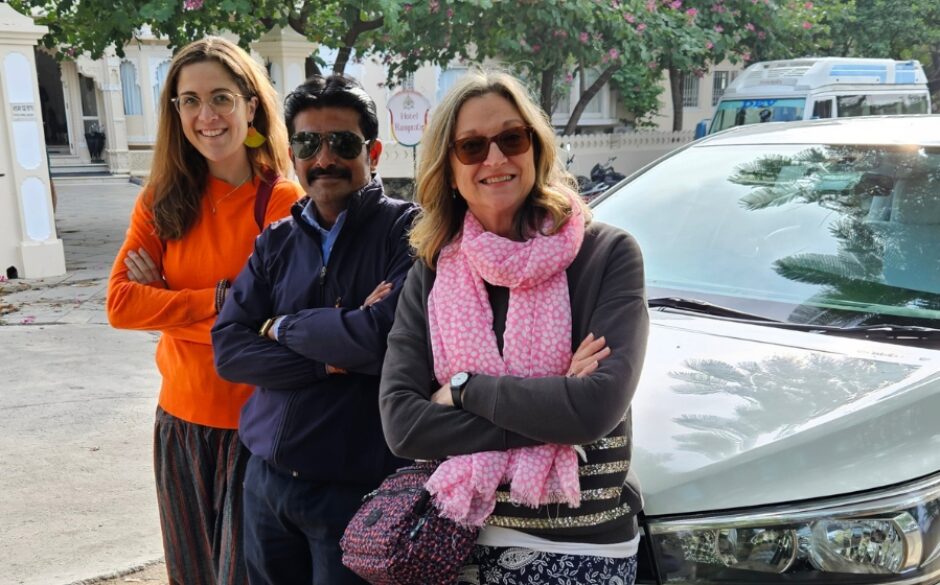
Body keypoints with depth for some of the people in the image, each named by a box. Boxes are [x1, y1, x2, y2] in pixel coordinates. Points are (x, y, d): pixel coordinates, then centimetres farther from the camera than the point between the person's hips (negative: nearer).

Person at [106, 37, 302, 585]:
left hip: (255, 423, -4)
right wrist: (218, 300, -18)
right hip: (181, 416, 5)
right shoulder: (163, 200, 1)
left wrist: (168, 299, -14)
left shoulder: (287, 203, -14)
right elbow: (120, 304, -8)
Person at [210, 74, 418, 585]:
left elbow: (386, 335, -23)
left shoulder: (406, 231, -9)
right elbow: (228, 348, -1)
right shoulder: (275, 244, 7)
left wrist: (281, 327, -8)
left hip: (359, 487, -5)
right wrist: (334, 360, -16)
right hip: (265, 479, 5)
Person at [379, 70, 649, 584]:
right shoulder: (431, 274, -1)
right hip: (454, 540, 3)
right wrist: (547, 414, -17)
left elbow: (597, 404, -21)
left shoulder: (607, 254, -10)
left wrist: (465, 388, -13)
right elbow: (399, 421, -10)